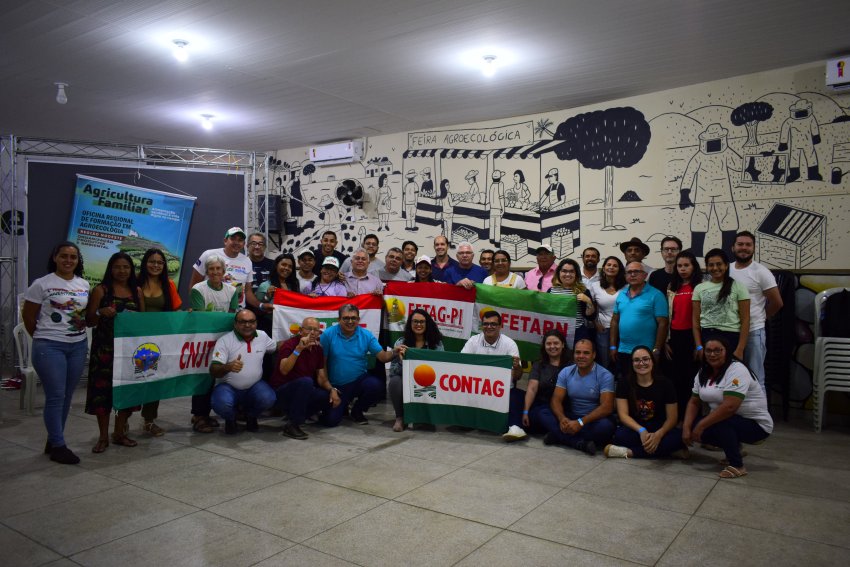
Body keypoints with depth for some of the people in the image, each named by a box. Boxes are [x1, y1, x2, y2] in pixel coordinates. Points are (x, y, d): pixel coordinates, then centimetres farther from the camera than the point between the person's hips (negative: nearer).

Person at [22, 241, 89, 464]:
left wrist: (82, 321, 3)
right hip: (50, 347, -5)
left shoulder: (84, 285, 9)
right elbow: (28, 316, 2)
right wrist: (42, 337, 8)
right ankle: (58, 446, 6)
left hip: (78, 346, 5)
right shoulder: (42, 284, -4)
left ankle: (53, 440, 23)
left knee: (66, 396, 10)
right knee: (55, 396, -4)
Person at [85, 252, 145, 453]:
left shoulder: (137, 291, 10)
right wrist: (101, 313, -19)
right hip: (105, 347, -3)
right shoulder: (101, 290, 1)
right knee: (103, 388, -3)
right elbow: (89, 321, -1)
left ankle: (120, 432, 20)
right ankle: (103, 436, 9)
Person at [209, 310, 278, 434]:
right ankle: (230, 419, 7)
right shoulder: (224, 341, -12)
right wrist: (228, 367, -41)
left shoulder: (262, 336, 2)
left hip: (254, 386, 3)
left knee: (268, 399, -29)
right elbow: (213, 371, -21)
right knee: (221, 404, -35)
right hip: (228, 387, -3)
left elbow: (276, 346, 25)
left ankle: (251, 416, 10)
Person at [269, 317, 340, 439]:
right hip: (281, 391, -7)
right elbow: (283, 371, -31)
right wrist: (298, 349, -37)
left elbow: (321, 377, 6)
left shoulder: (318, 349, 5)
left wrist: (331, 389, -13)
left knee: (331, 398, -12)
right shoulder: (289, 344, -14)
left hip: (303, 392, 7)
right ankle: (292, 425, -22)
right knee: (306, 381, -35)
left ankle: (294, 413, 5)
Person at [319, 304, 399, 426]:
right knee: (330, 420, -14)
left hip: (359, 381, 1)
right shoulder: (328, 335, -10)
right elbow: (322, 362, -7)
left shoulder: (366, 335, -3)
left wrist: (394, 352, -29)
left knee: (376, 385, -30)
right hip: (336, 386, -1)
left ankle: (357, 411, 3)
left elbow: (383, 356, -8)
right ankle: (344, 405, 26)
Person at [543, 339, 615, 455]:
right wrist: (562, 418, -26)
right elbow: (556, 400, -3)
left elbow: (607, 407, -19)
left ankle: (559, 436, -25)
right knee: (544, 414, -19)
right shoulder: (565, 372, 2)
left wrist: (580, 422, -29)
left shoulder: (605, 376, -11)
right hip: (571, 418, 4)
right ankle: (581, 444, -30)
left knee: (606, 425, -36)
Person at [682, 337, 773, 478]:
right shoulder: (703, 373, 3)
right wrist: (686, 427, -12)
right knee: (694, 427, -10)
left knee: (717, 424, -33)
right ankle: (734, 449, 12)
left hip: (756, 424, -8)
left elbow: (729, 407, -32)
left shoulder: (737, 370, -22)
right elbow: (694, 402, 3)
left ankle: (737, 465, -13)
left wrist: (701, 425, -29)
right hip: (725, 420, 8)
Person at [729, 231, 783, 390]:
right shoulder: (726, 270, 6)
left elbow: (777, 303, -2)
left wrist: (760, 317, 7)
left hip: (754, 332, -4)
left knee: (755, 379, 3)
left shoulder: (761, 272, -6)